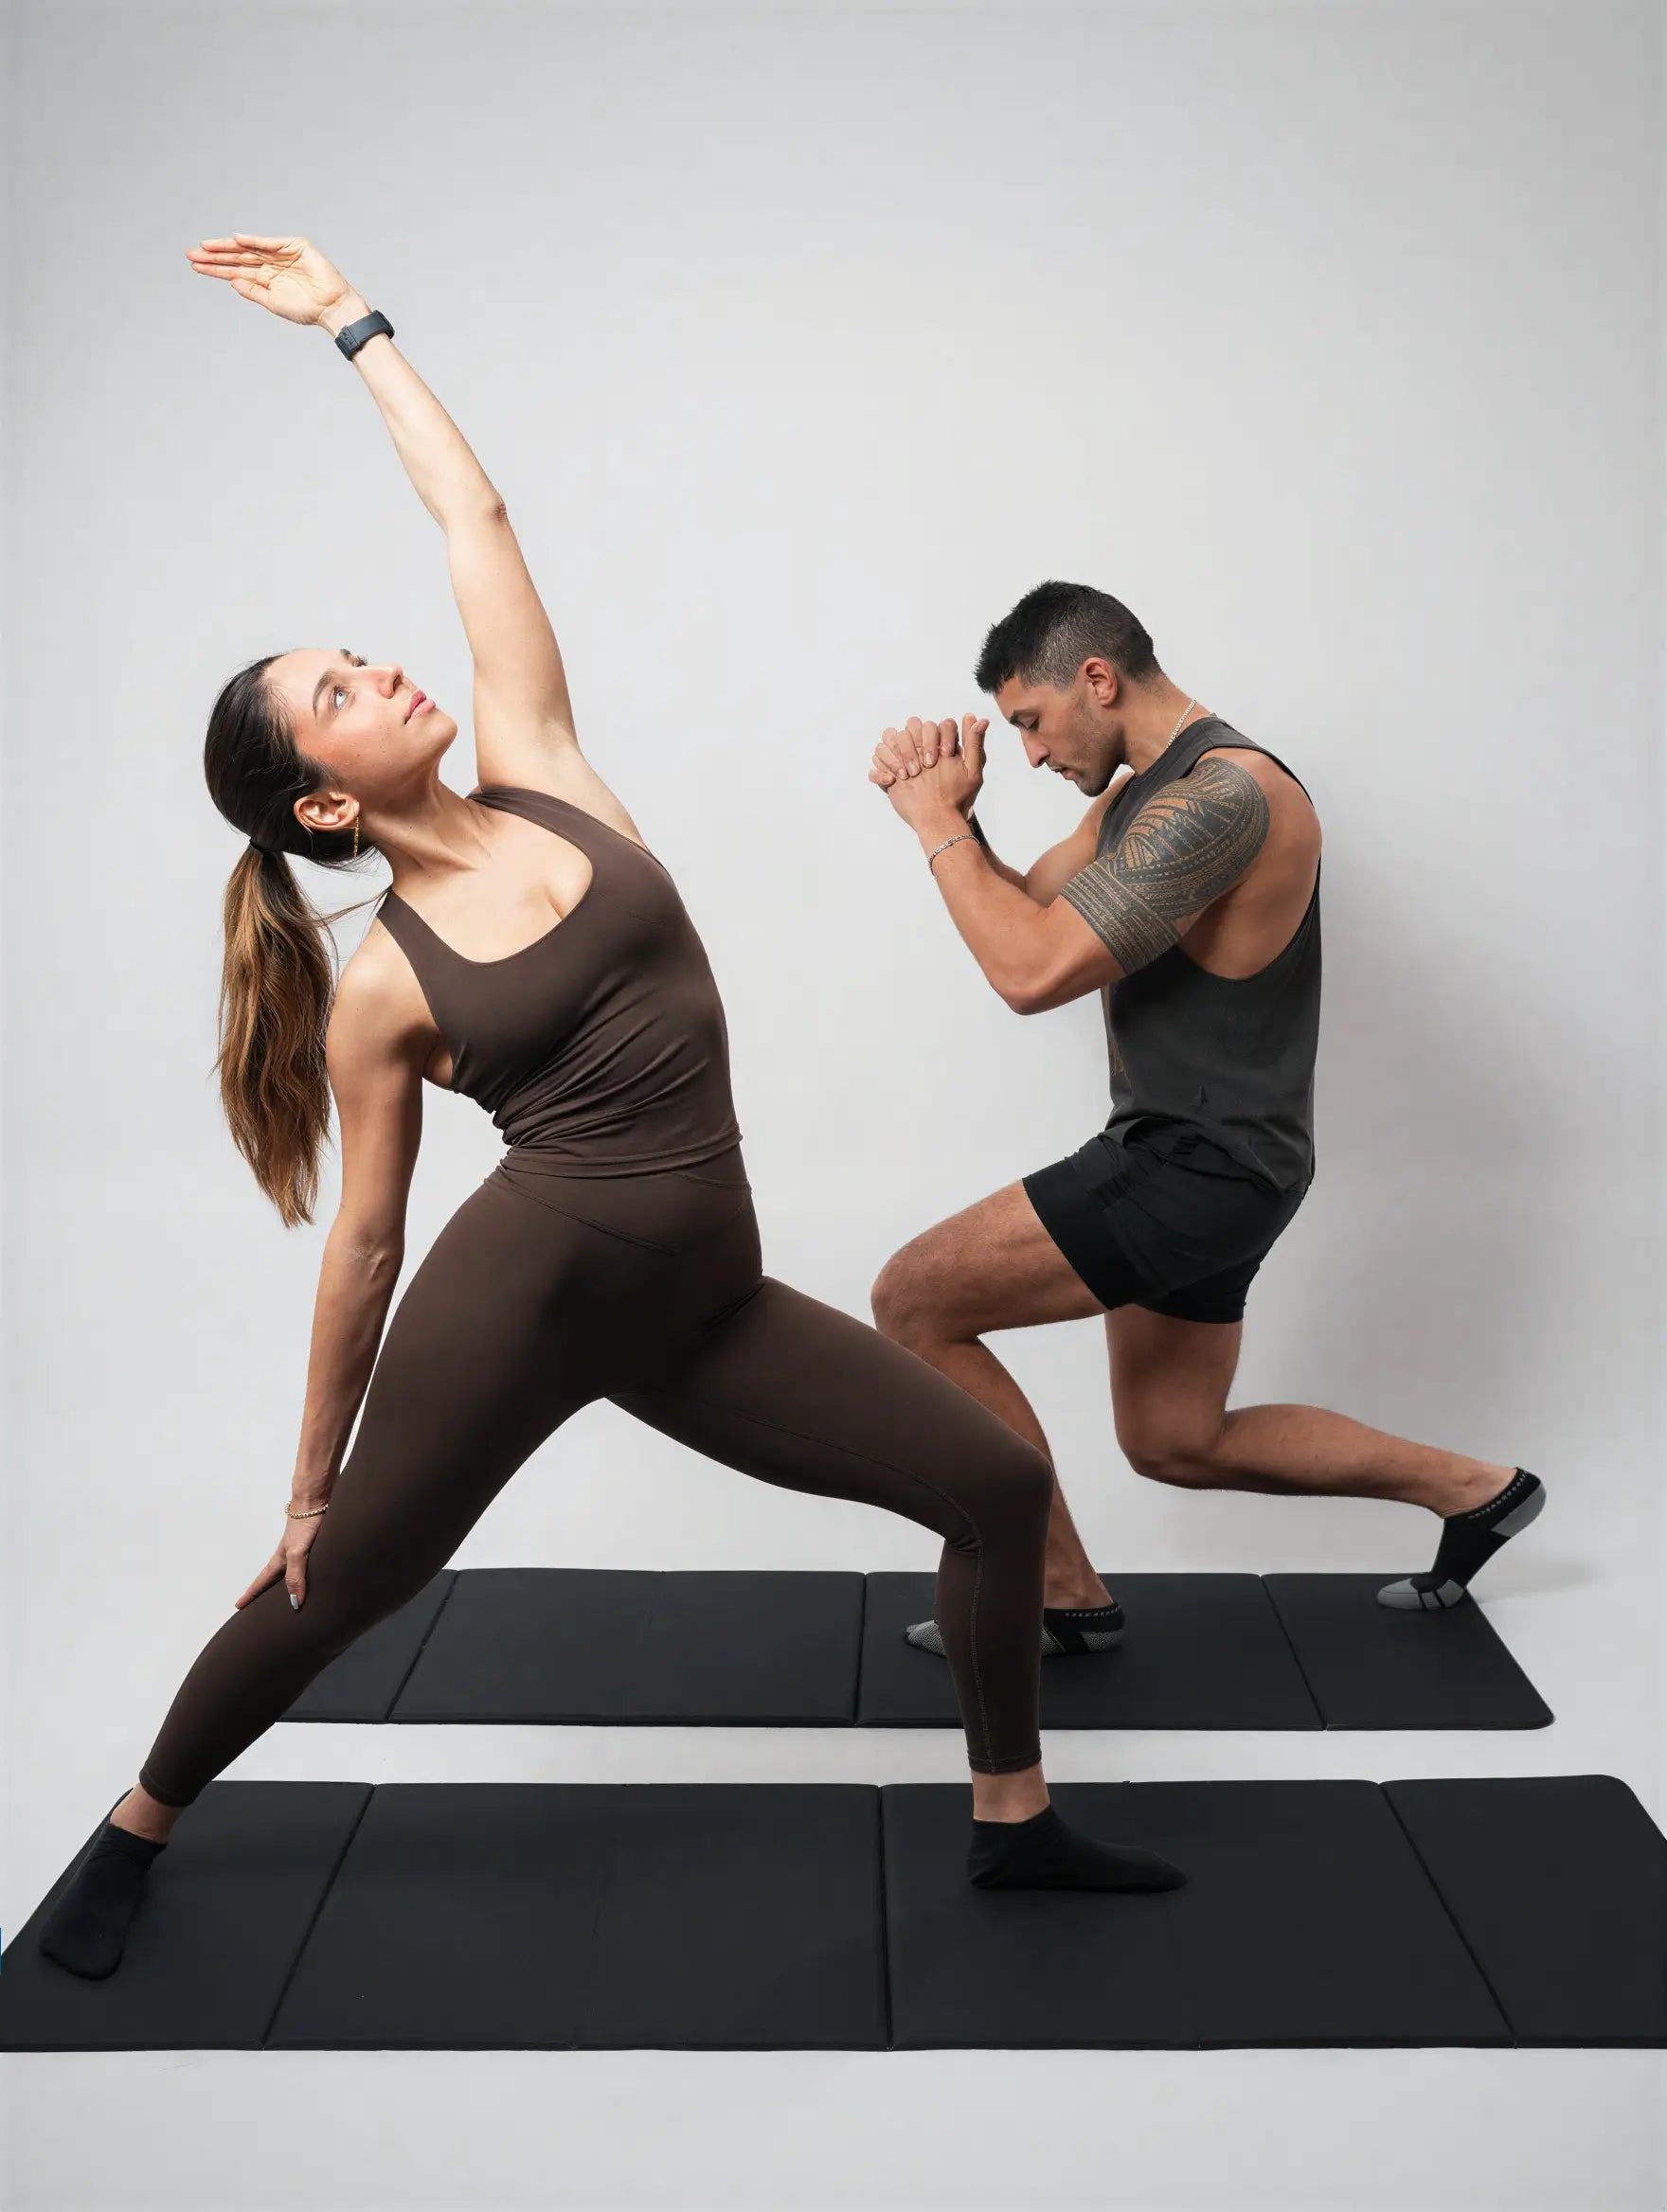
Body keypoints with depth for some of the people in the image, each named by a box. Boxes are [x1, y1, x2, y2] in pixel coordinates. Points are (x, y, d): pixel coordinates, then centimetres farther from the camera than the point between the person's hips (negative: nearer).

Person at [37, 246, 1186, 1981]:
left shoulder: (539, 778, 5)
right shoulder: (381, 988, -3)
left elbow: (474, 522, 8)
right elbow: (364, 1239, 3)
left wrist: (352, 320, 18)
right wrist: (312, 1476, 8)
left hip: (695, 1311, 5)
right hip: (523, 1288, -5)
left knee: (999, 1479, 4)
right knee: (334, 1592, 9)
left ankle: (1012, 1822, 22)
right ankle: (131, 1836, 37)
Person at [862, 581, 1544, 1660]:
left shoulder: (1226, 794, -21)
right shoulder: (1142, 791, 12)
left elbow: (1034, 972, -28)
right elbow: (1028, 911, 17)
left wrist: (937, 824, -15)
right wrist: (951, 812, -1)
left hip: (1204, 1166, -11)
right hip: (1184, 1157, 11)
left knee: (913, 1300, -10)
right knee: (1176, 1442, 20)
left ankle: (1062, 1594, 3)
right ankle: (1473, 1487, 33)